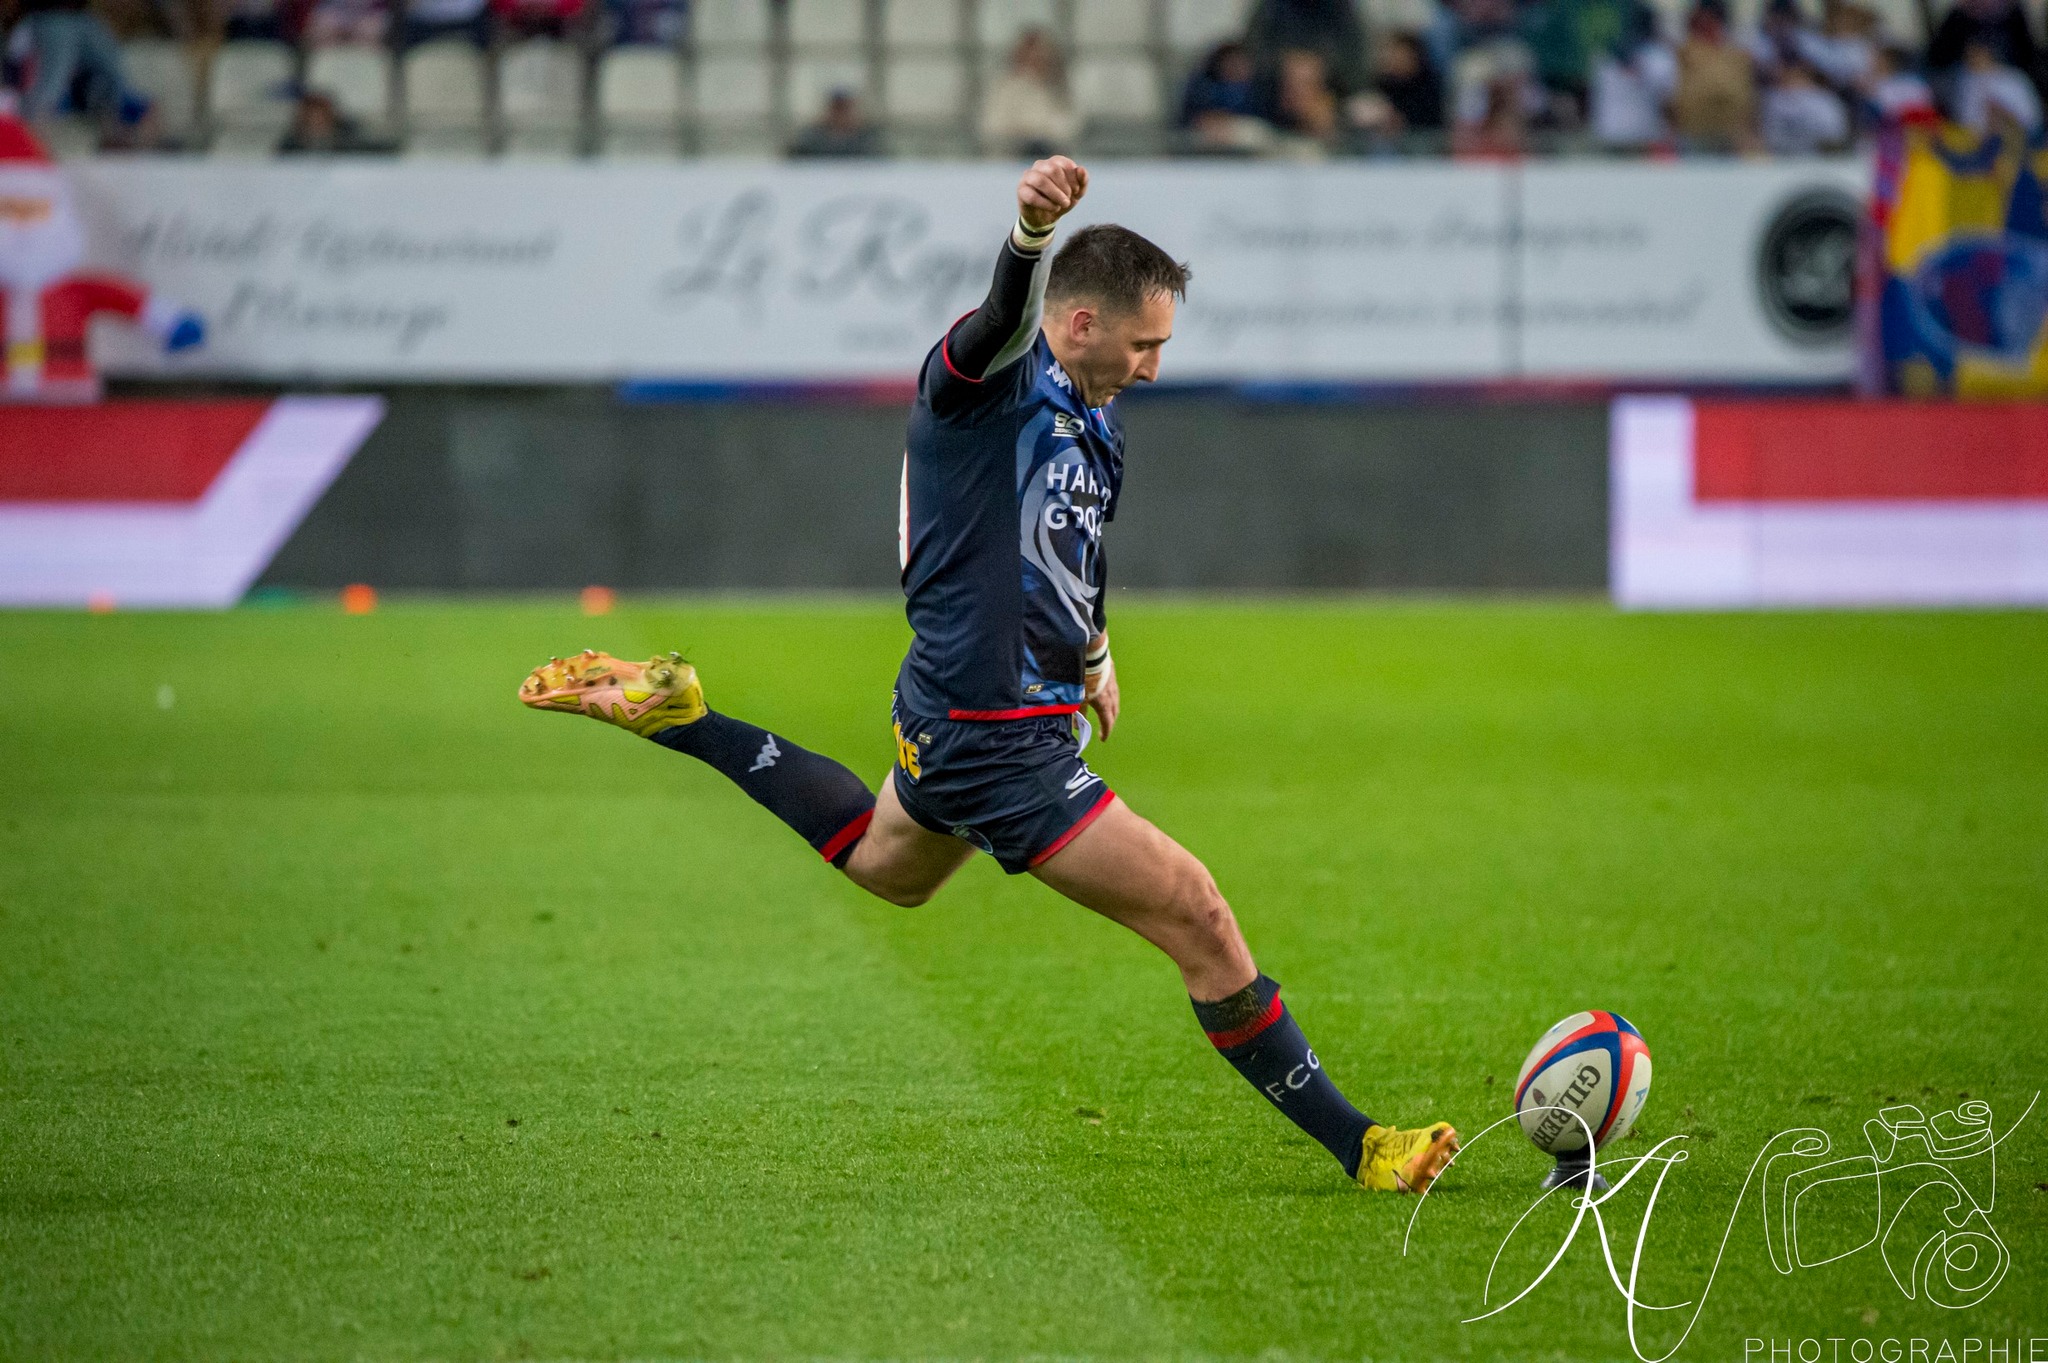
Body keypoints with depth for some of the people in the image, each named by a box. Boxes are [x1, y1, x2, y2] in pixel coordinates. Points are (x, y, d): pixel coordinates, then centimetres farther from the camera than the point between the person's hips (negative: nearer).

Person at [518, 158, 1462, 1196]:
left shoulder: (1093, 425, 10)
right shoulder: (988, 381, -17)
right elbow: (1005, 318, -42)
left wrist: (1093, 659, 44)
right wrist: (1032, 231, -63)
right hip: (995, 746, -10)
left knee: (886, 866, 37)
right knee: (1197, 918, -9)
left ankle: (675, 715, 40)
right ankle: (1355, 1145, -2)